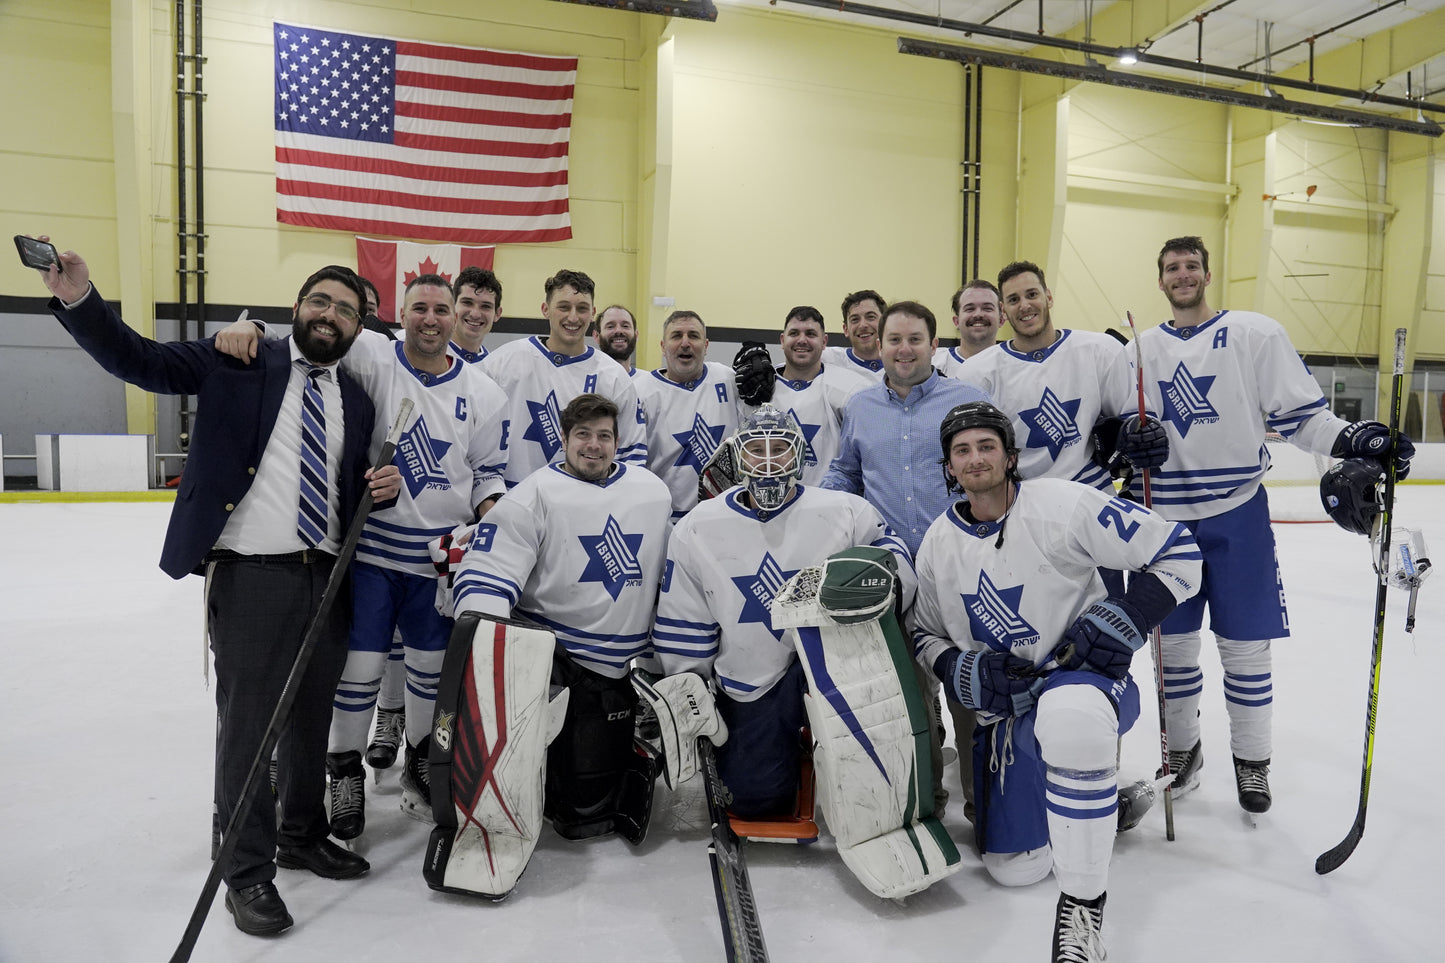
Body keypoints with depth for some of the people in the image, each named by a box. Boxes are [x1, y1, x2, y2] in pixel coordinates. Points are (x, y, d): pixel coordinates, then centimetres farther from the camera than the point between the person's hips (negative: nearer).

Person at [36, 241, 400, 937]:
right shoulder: (239, 365, 0)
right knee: (247, 722, 3)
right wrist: (78, 300, -23)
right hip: (249, 571, -4)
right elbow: (138, 360, -7)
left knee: (313, 716, 16)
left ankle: (302, 835, 37)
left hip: (325, 574, 5)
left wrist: (382, 486, -2)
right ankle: (248, 872, 19)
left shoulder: (357, 402, 12)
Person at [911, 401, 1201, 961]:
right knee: (1013, 868, 3)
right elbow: (925, 634, 11)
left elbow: (1178, 549, -12)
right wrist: (956, 670, -10)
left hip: (1086, 677, -5)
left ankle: (1082, 904, -25)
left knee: (1068, 712, -44)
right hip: (1006, 707, 6)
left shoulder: (1064, 506, -16)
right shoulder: (938, 543, 0)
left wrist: (1128, 616, -24)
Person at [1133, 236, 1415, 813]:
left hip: (1237, 512, -2)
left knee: (1244, 644, 4)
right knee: (1171, 641, 9)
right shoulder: (1141, 348, 8)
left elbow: (1299, 412, -2)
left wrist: (1353, 441, -17)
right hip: (1164, 515, 3)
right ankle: (1182, 749, 28)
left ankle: (1252, 759, 23)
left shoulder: (1254, 333, -1)